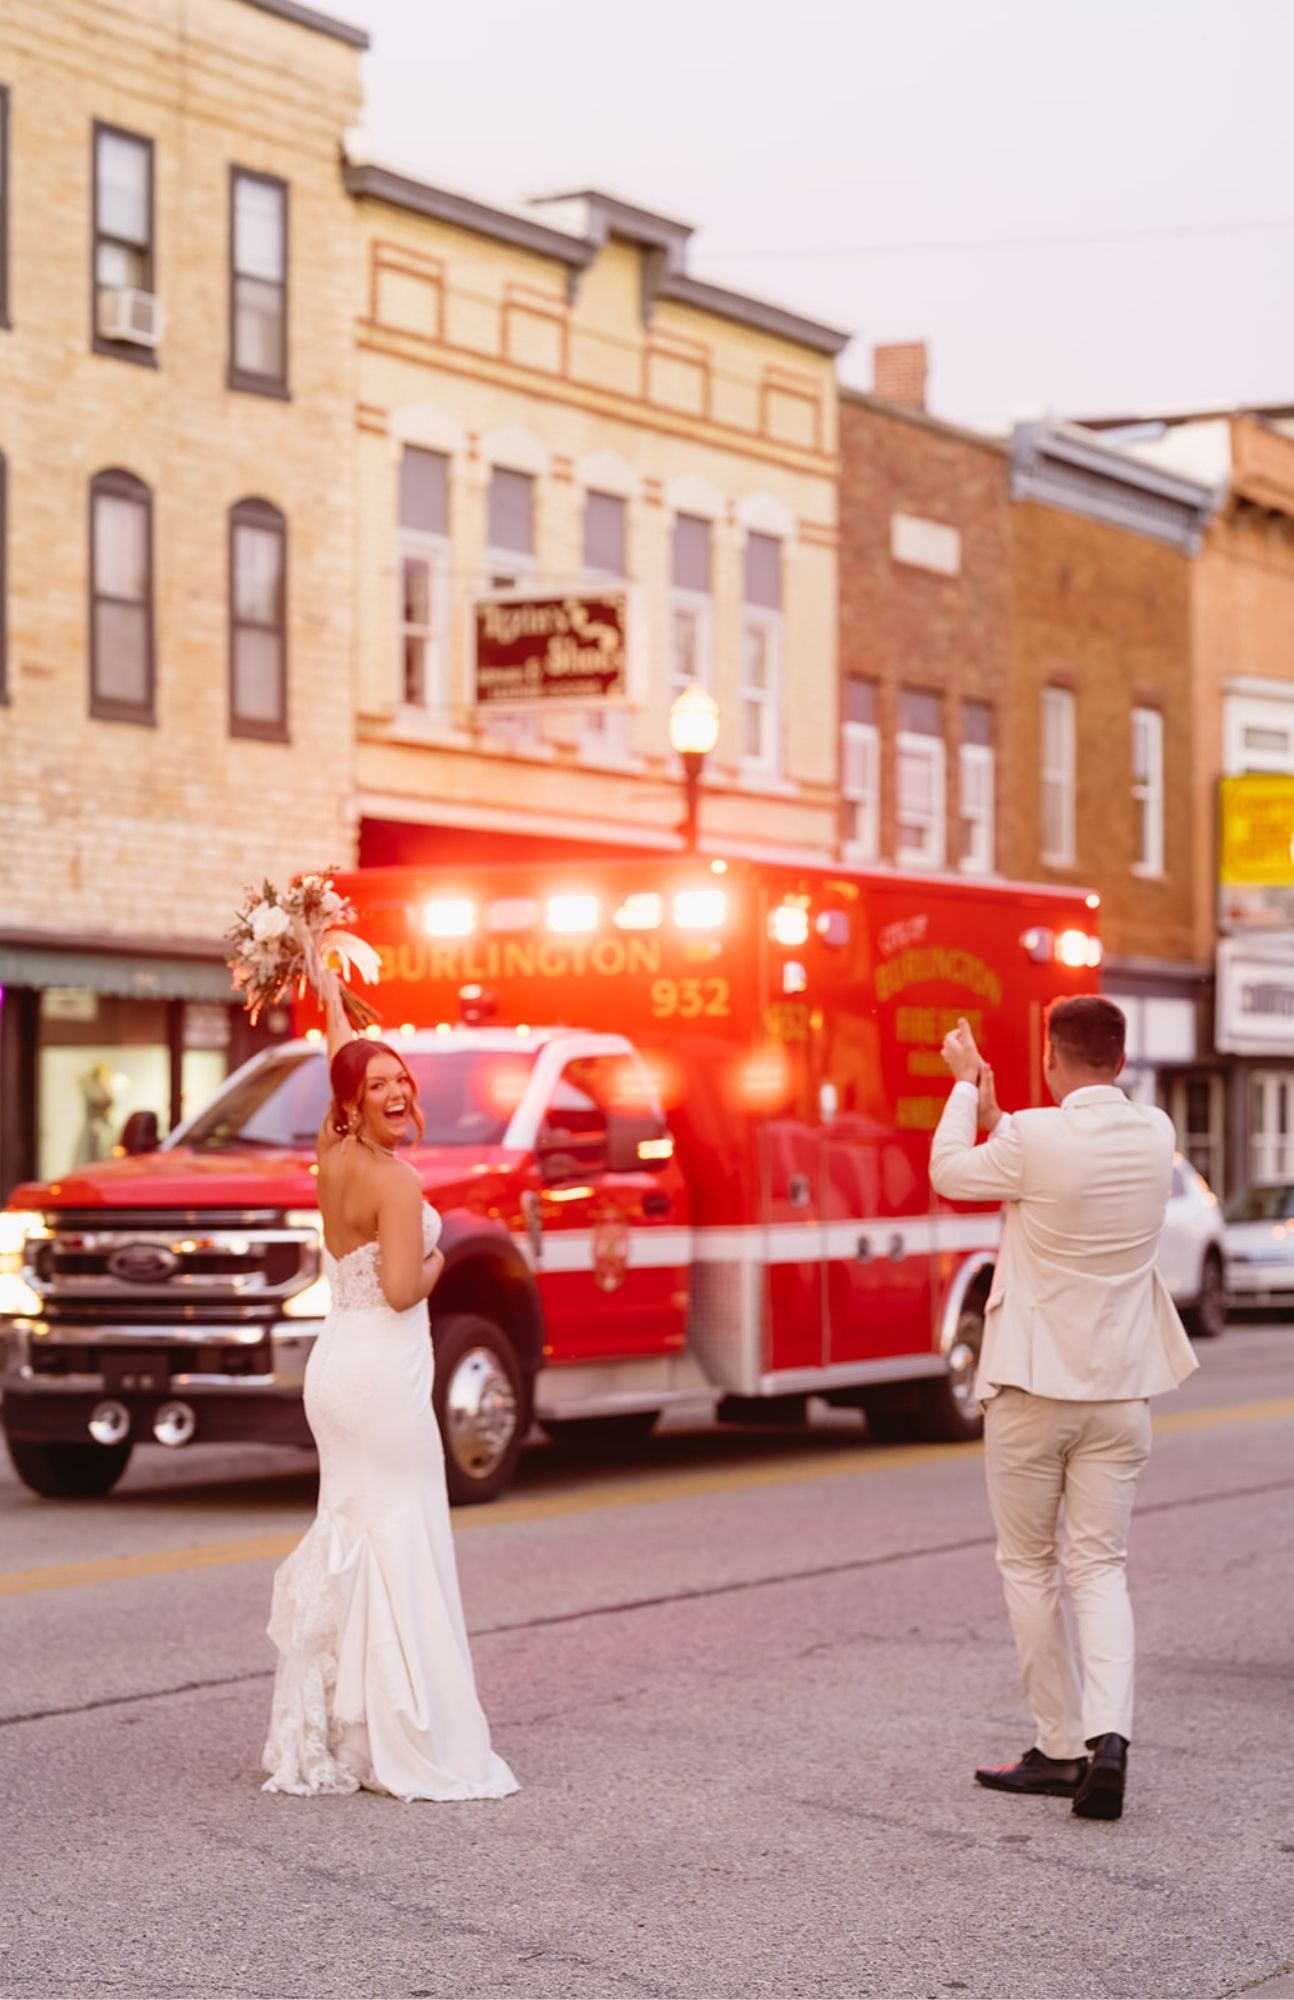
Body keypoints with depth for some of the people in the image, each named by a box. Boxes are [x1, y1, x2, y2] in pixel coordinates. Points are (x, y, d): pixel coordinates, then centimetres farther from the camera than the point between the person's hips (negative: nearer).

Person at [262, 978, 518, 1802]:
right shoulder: (395, 1183, -15)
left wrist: (332, 991, 41)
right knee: (399, 1541, -7)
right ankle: (407, 1744, -7)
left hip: (337, 1362, 9)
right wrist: (437, 1261, -2)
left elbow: (343, 1056, 26)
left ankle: (332, 1733, 18)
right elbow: (402, 1290, -23)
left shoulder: (333, 1156, 7)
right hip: (384, 1371, -9)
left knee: (351, 1535, 15)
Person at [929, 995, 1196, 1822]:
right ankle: (1108, 1734, -13)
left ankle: (1060, 1747, 13)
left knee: (1029, 1565, 11)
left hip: (1034, 1388, -4)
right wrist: (993, 1110, 28)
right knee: (1101, 1567, 6)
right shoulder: (1155, 1133, 0)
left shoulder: (1035, 1139, -17)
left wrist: (965, 1085, 17)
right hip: (1121, 1390, 4)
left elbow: (950, 1173, 2)